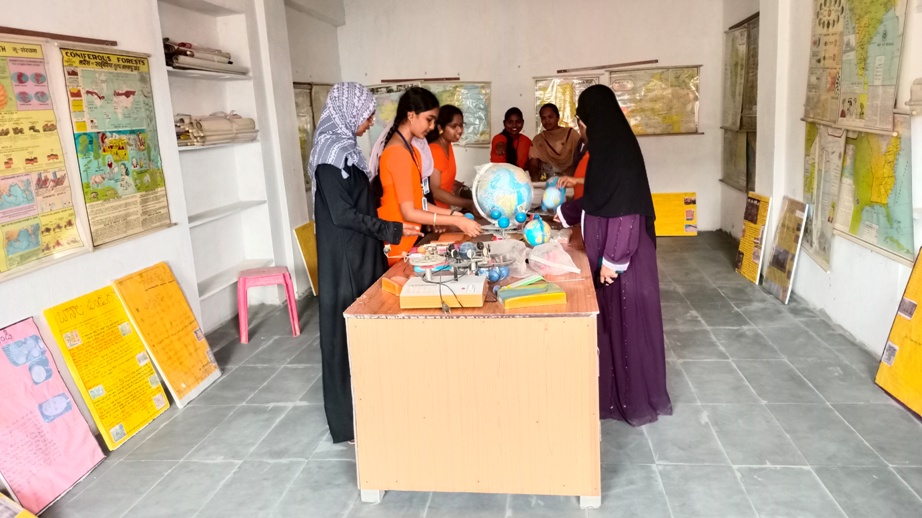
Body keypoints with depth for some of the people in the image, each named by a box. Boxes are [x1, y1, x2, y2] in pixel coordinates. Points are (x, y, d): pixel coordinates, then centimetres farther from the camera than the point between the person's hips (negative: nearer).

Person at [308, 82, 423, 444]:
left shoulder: (344, 148, 11)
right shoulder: (331, 152, -18)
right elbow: (343, 214, -21)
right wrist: (392, 231, -17)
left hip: (358, 252, 10)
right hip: (342, 256, -10)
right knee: (348, 329, -1)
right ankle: (349, 421, 12)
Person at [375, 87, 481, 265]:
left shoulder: (409, 149, 11)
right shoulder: (398, 152, -18)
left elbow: (416, 202, 9)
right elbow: (409, 213, -21)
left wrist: (451, 214, 1)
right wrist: (456, 221, -19)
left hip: (407, 240, 9)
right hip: (395, 244, -9)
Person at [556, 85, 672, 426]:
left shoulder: (619, 152, -19)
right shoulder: (608, 148, 11)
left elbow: (626, 212, -23)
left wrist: (611, 259, -22)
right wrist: (564, 211, 32)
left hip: (624, 256, -10)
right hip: (607, 250, 10)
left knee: (627, 321, 1)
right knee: (610, 320, 16)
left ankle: (637, 398, 16)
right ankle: (615, 390, 29)